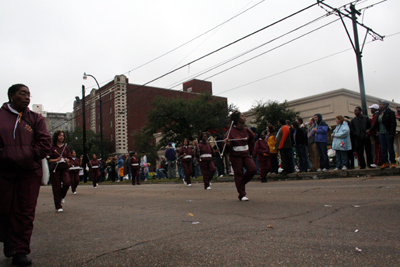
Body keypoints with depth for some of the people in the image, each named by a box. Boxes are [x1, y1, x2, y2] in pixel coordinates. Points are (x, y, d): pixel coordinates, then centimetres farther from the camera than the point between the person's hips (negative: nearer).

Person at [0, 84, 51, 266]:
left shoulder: (36, 119, 10)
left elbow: (45, 145, 2)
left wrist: (25, 157, -8)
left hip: (29, 173, 1)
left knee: (25, 214, 0)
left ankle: (20, 251, 9)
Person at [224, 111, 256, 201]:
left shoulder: (246, 130, 5)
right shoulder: (231, 131, -11)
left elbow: (251, 139, 24)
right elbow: (229, 148, -10)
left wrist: (248, 148, 15)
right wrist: (228, 144, -30)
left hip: (246, 154, 5)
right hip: (235, 156, -5)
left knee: (253, 169, -12)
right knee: (238, 174, 1)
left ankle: (241, 183, 13)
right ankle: (242, 195, 12)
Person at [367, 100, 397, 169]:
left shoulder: (390, 112, -6)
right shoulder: (379, 113, 12)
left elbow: (393, 123, -12)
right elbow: (376, 123, 14)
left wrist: (392, 133, -19)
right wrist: (370, 129, 5)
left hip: (388, 133, -6)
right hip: (381, 133, 6)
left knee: (390, 148, 0)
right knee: (383, 149, 4)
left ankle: (393, 162, 10)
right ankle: (385, 163, 8)